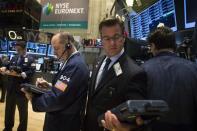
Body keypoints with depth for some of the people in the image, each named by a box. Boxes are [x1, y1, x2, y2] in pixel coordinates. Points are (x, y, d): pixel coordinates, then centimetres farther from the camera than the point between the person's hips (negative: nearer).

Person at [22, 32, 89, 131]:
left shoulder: (74, 65, -27)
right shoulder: (73, 61, 7)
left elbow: (56, 99, -29)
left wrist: (33, 99, -14)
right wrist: (50, 86, 1)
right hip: (63, 119, 9)